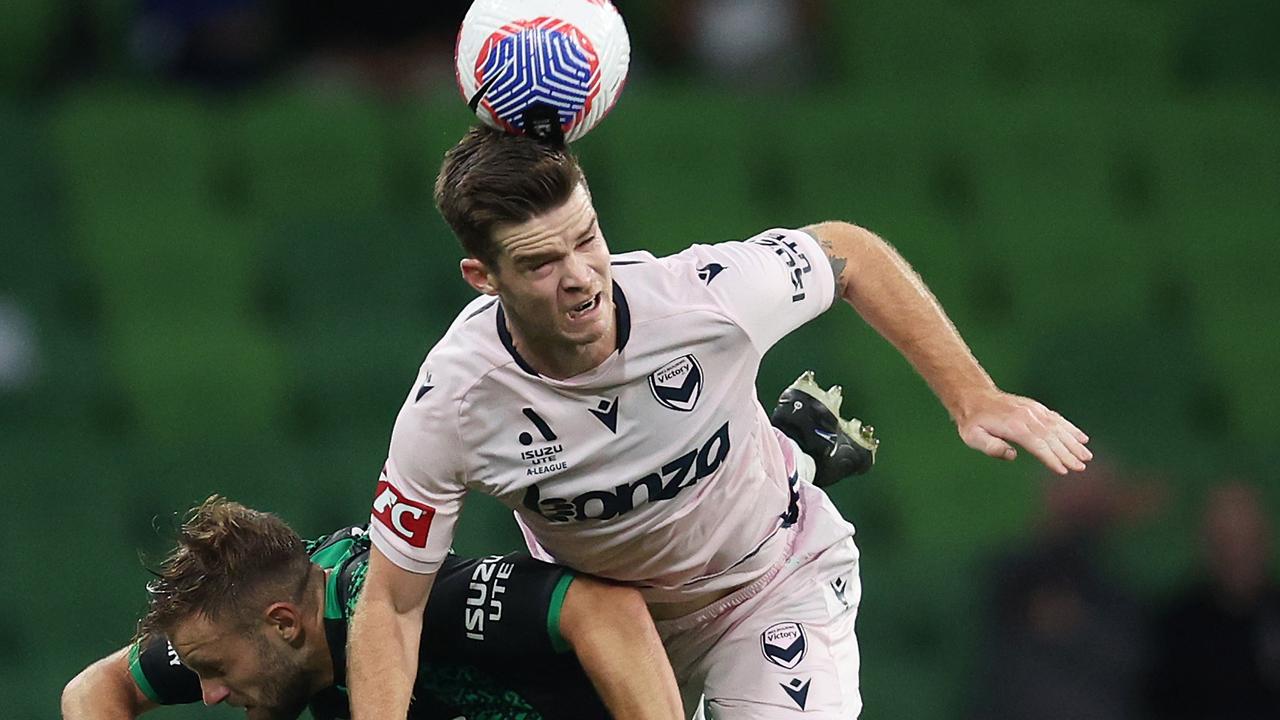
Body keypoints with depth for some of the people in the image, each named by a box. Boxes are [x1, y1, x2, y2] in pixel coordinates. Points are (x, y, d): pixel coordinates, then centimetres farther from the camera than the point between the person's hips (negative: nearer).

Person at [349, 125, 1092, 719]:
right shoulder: (453, 404, -29)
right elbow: (392, 605, -18)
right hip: (602, 604, 2)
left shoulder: (708, 296, -32)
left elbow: (848, 255, -10)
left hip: (775, 581, -2)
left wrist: (972, 397, -11)